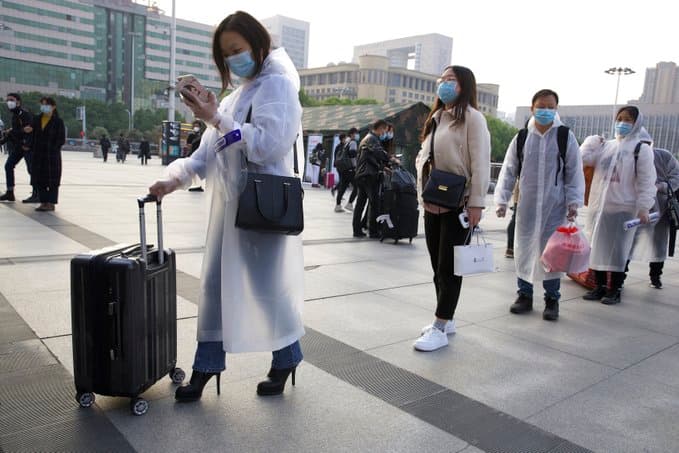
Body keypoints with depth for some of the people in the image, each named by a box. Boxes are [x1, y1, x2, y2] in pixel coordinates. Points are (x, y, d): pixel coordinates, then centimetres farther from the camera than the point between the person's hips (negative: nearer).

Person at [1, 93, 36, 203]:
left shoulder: (25, 114, -13)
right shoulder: (14, 115, 15)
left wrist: (27, 144, -26)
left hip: (27, 146, -10)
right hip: (18, 145, 10)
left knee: (31, 169, -6)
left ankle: (36, 194, 2)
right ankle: (10, 193, 14)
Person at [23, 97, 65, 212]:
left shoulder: (58, 121, -5)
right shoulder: (36, 119, 10)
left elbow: (61, 140, -6)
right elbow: (33, 135, 9)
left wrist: (53, 149, -14)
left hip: (52, 155, -5)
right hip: (38, 154, 6)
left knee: (52, 179, -1)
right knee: (39, 179, 8)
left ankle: (51, 203, 6)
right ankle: (43, 202, 16)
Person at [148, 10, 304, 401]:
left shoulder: (276, 85, -6)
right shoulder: (238, 94, 18)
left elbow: (269, 144, -19)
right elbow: (210, 151, 14)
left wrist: (217, 119, -16)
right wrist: (176, 177, 0)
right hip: (230, 203, 8)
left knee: (267, 285, 2)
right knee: (215, 283, 10)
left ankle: (287, 358, 25)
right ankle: (208, 364, 23)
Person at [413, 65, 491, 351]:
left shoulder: (472, 117, -6)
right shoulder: (435, 118, 17)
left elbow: (480, 163, -13)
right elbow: (422, 156, 21)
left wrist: (476, 203, -17)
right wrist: (421, 176, 1)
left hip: (458, 206, -7)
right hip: (432, 205, 7)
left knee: (449, 267, -3)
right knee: (437, 266, 11)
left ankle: (440, 329, 3)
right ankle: (446, 319, 24)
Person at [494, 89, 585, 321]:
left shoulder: (565, 137, 1)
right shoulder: (521, 137, 4)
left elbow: (575, 172, 1)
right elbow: (508, 171, 5)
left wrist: (573, 202, -6)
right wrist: (502, 200, -1)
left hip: (554, 206, -1)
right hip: (526, 205, 2)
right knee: (523, 249, 7)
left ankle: (552, 299, 17)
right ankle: (525, 295, 22)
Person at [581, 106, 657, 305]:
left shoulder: (641, 149, -1)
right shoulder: (606, 146, 15)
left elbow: (647, 181, -7)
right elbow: (584, 158, 4)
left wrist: (644, 208, -14)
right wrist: (593, 140, 5)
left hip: (624, 208, -5)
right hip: (599, 206, 5)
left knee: (618, 249, -1)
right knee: (598, 247, 8)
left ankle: (615, 289, 9)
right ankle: (600, 286, 18)